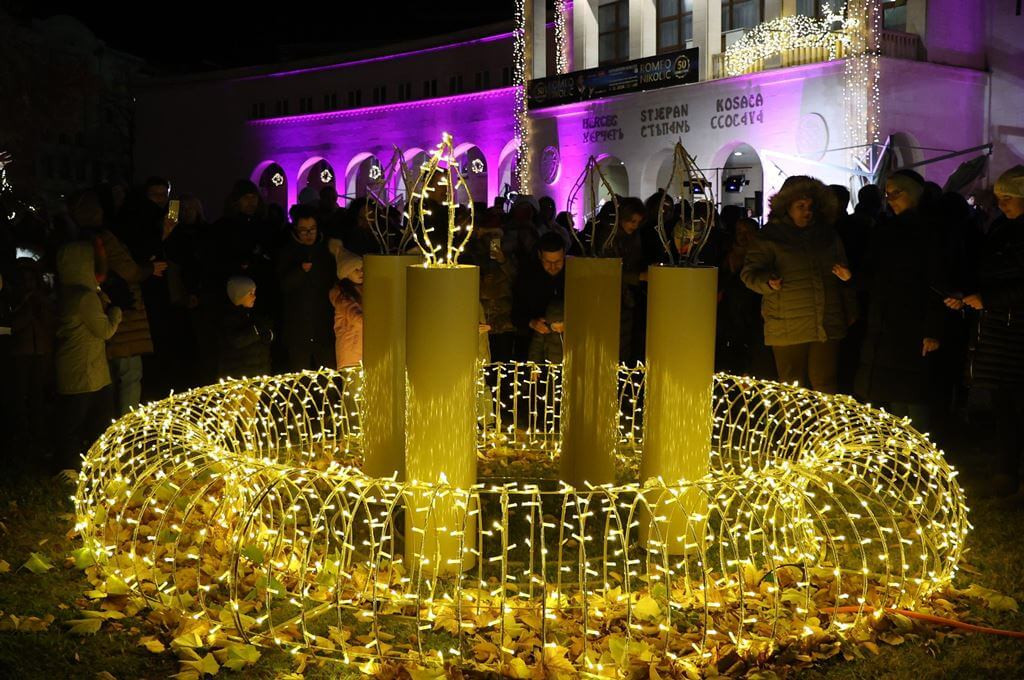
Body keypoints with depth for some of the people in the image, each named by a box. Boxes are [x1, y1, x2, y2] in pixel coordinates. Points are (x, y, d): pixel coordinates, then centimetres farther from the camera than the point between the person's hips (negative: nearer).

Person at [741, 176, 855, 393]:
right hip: (788, 329, -3)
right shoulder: (770, 236, 3)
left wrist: (850, 314, 9)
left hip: (827, 326, 3)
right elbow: (749, 273, -3)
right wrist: (768, 282, -23)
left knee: (825, 385, 1)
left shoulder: (828, 236, 16)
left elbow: (844, 275, 24)